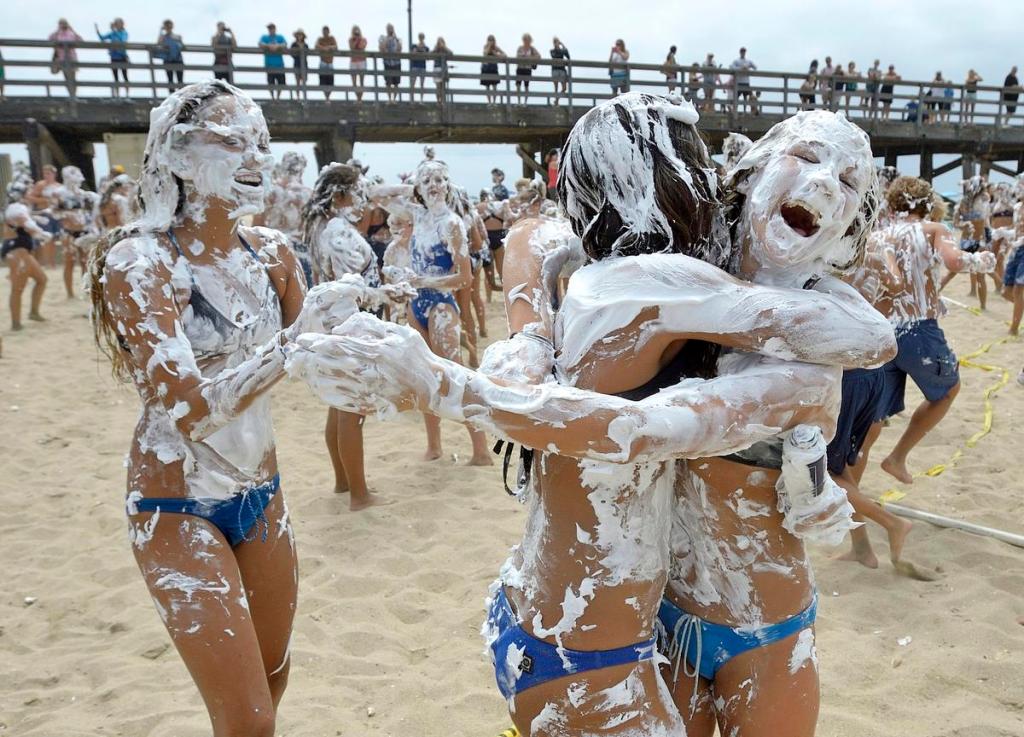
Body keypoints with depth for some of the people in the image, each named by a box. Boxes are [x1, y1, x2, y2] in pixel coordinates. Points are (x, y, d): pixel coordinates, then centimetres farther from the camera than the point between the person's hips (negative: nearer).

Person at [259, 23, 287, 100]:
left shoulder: (280, 37, 12)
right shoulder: (264, 37, 10)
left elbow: (285, 44, -7)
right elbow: (261, 44, -9)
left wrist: (277, 46, -25)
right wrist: (269, 46, -26)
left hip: (279, 63, 1)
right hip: (269, 64, -1)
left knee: (280, 83, 1)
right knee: (271, 83, -2)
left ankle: (278, 97, 17)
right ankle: (272, 97, 10)